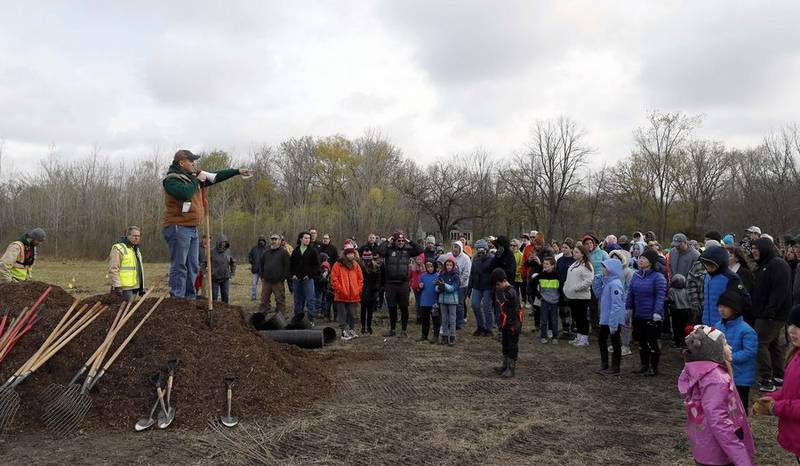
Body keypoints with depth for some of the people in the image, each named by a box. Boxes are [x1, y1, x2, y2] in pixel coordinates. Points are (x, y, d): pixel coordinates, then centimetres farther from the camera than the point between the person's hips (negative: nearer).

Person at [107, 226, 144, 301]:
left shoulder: (136, 249, 19)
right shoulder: (118, 249, -8)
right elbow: (113, 270, -16)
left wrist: (142, 287, 22)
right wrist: (117, 286, -21)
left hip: (135, 287, 8)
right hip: (125, 287, -8)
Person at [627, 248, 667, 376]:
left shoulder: (658, 277, -13)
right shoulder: (636, 275, 7)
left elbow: (660, 296, -18)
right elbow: (630, 293, 12)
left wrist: (657, 312, -24)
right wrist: (628, 308, 10)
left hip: (651, 317, -6)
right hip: (638, 316, 6)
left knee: (652, 342, 3)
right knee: (642, 342, 16)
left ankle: (654, 368, 17)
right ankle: (644, 365, 30)